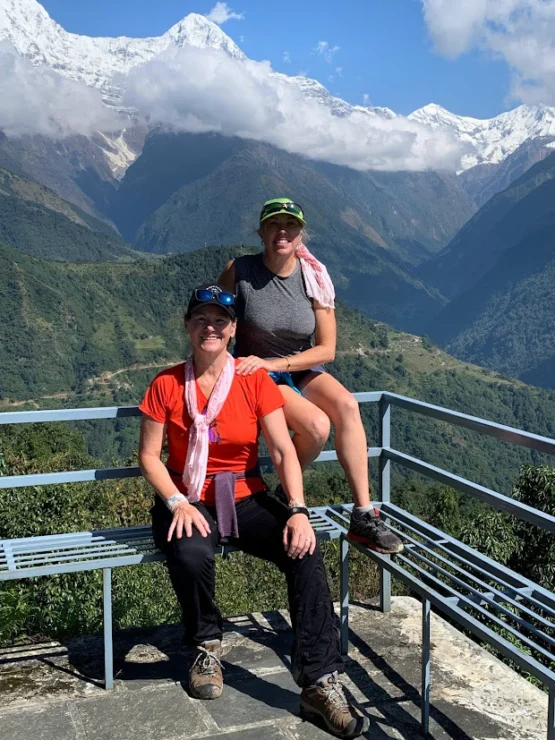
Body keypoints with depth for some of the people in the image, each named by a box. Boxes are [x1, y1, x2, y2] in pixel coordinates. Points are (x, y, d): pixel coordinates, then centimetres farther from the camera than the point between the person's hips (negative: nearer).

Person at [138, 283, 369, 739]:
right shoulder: (167, 385, -2)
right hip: (188, 502, -1)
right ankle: (207, 645, -2)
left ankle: (321, 684, -18)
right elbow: (149, 456, -2)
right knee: (190, 554, -35)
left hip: (245, 499, 1)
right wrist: (178, 504, -19)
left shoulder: (256, 381, -2)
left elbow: (284, 451, -8)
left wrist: (298, 510, -22)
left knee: (305, 552, -24)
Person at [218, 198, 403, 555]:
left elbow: (327, 349, -8)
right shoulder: (239, 271, -13)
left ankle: (364, 516, -21)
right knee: (316, 425, -28)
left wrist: (271, 363, -18)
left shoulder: (314, 278, -7)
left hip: (302, 370, 3)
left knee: (347, 404, -26)